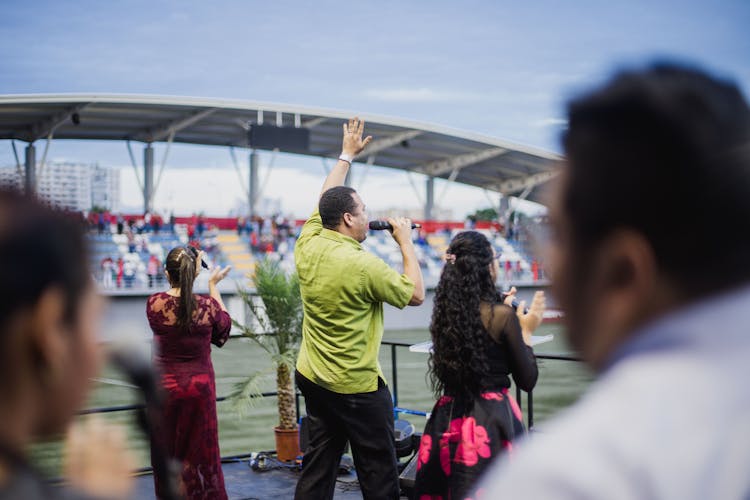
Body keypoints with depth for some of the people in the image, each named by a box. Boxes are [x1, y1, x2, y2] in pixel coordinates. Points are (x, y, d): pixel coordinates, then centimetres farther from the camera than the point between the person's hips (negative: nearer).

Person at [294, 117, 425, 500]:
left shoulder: (307, 246, -3)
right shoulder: (364, 265, -21)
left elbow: (326, 200, 15)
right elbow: (416, 295, -9)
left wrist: (347, 155, 26)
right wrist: (406, 242, -1)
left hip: (311, 379, 7)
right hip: (358, 388, -7)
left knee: (318, 467, 14)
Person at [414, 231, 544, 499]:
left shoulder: (445, 313, 1)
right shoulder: (503, 316, -14)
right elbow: (527, 381, -7)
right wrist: (526, 331, 3)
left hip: (449, 418, 5)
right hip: (491, 420, -5)